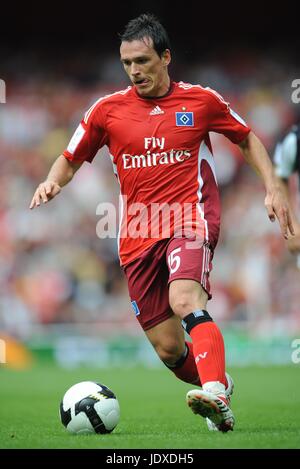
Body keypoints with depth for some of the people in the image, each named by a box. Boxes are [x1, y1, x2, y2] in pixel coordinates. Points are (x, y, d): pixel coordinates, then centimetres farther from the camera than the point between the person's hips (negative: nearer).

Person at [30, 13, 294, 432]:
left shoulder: (201, 100, 5)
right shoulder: (108, 109, 8)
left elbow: (247, 138, 20)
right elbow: (71, 159, 17)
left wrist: (272, 188, 8)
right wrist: (53, 181, -5)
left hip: (190, 219, -3)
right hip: (138, 234, 3)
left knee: (185, 299, -34)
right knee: (168, 350, 0)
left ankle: (215, 393, -50)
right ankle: (219, 387, 29)